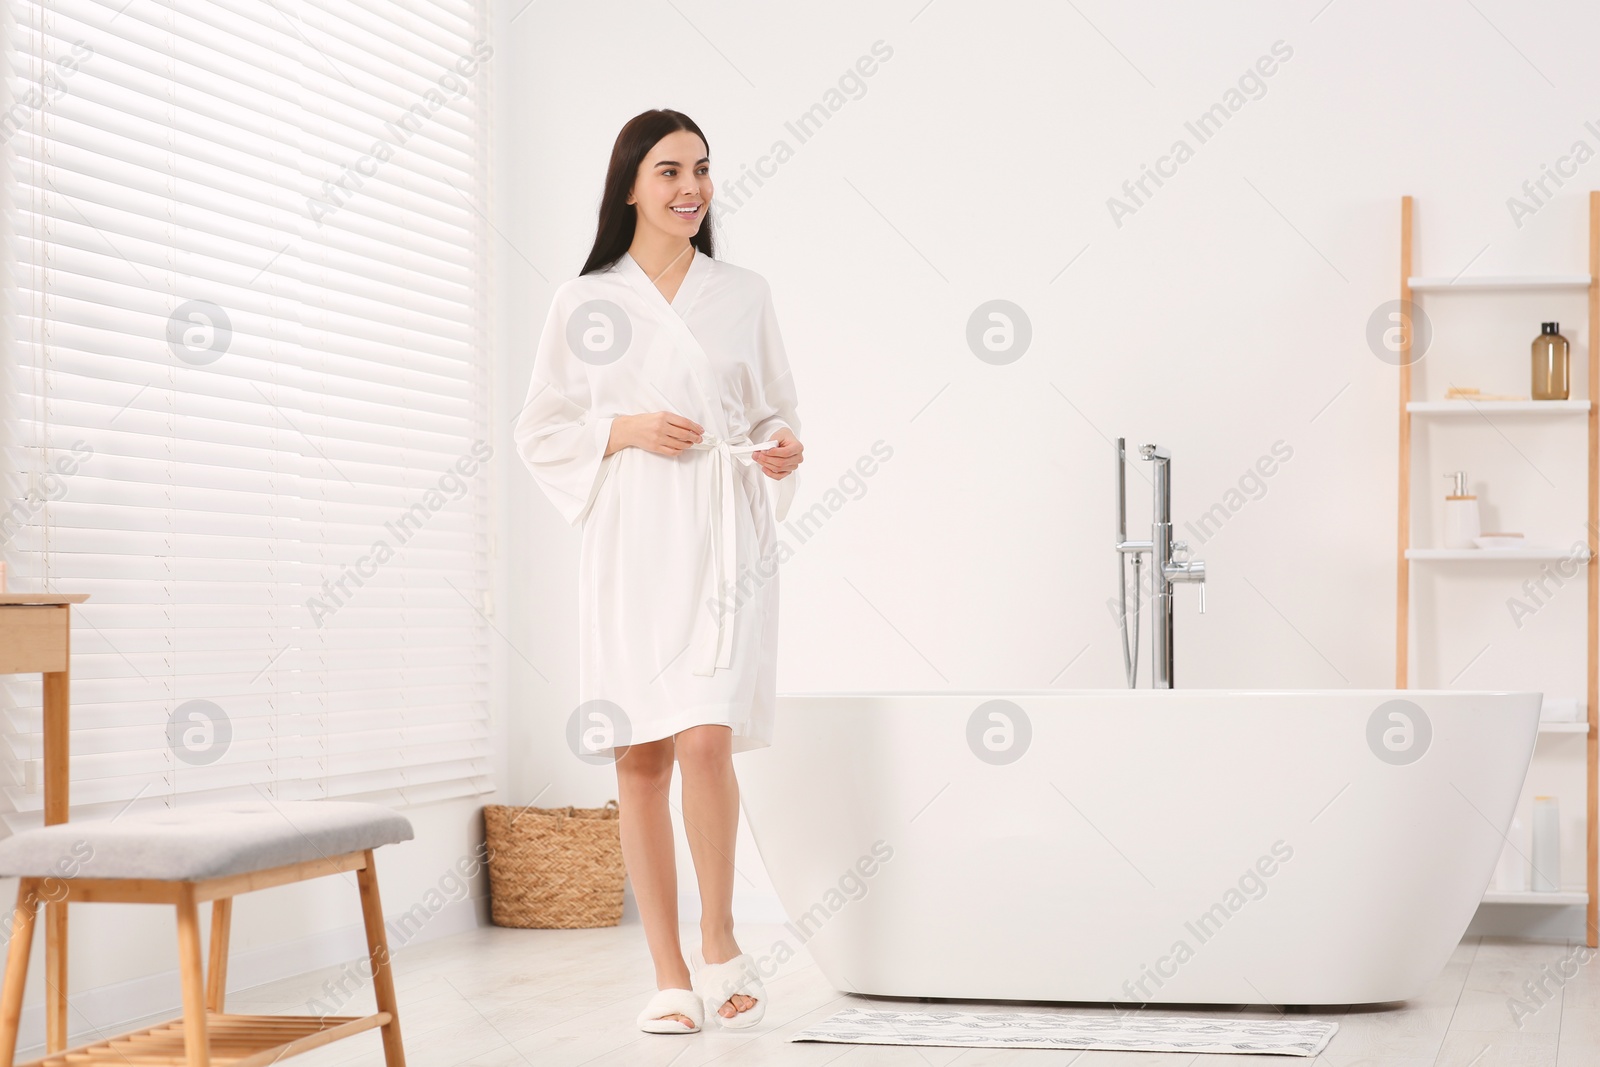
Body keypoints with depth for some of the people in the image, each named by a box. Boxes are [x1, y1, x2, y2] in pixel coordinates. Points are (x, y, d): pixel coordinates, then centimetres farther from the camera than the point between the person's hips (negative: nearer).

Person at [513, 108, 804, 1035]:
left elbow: (778, 416, 17)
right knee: (640, 761, 1)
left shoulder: (744, 294, 10)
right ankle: (670, 976, 11)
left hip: (724, 541, 0)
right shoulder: (585, 303, 7)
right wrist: (626, 430, -8)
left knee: (707, 741, -15)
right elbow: (540, 433, 8)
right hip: (629, 545, 0)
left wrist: (784, 452, -4)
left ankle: (722, 945, 5)